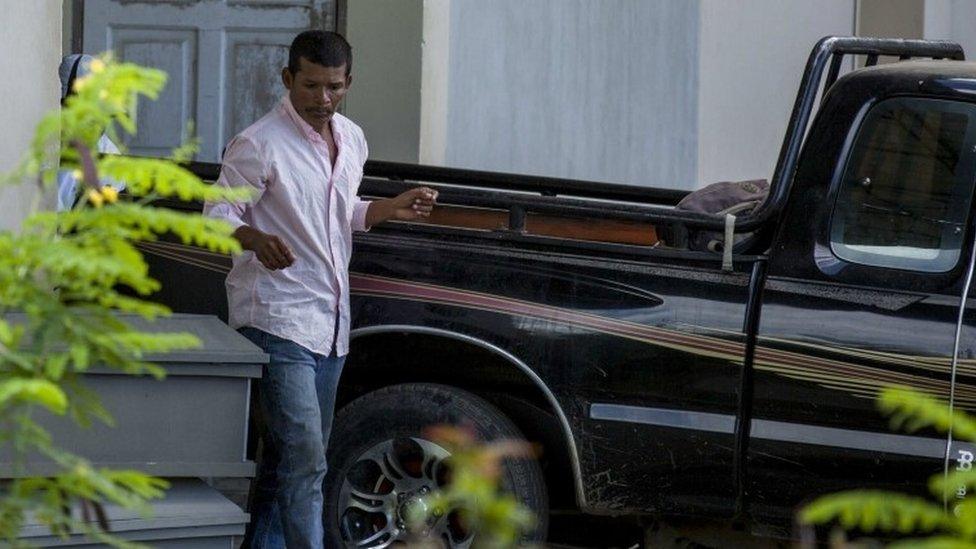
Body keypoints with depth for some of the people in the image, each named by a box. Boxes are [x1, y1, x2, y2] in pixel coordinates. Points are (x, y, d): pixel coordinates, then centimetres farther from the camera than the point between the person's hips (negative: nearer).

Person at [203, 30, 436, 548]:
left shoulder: (352, 140, 12)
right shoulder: (259, 145, -12)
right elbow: (216, 215, -13)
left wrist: (393, 208, 7)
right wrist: (256, 239, -34)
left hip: (330, 322, 8)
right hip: (278, 320, -8)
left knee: (286, 458, 14)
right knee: (304, 459, -16)